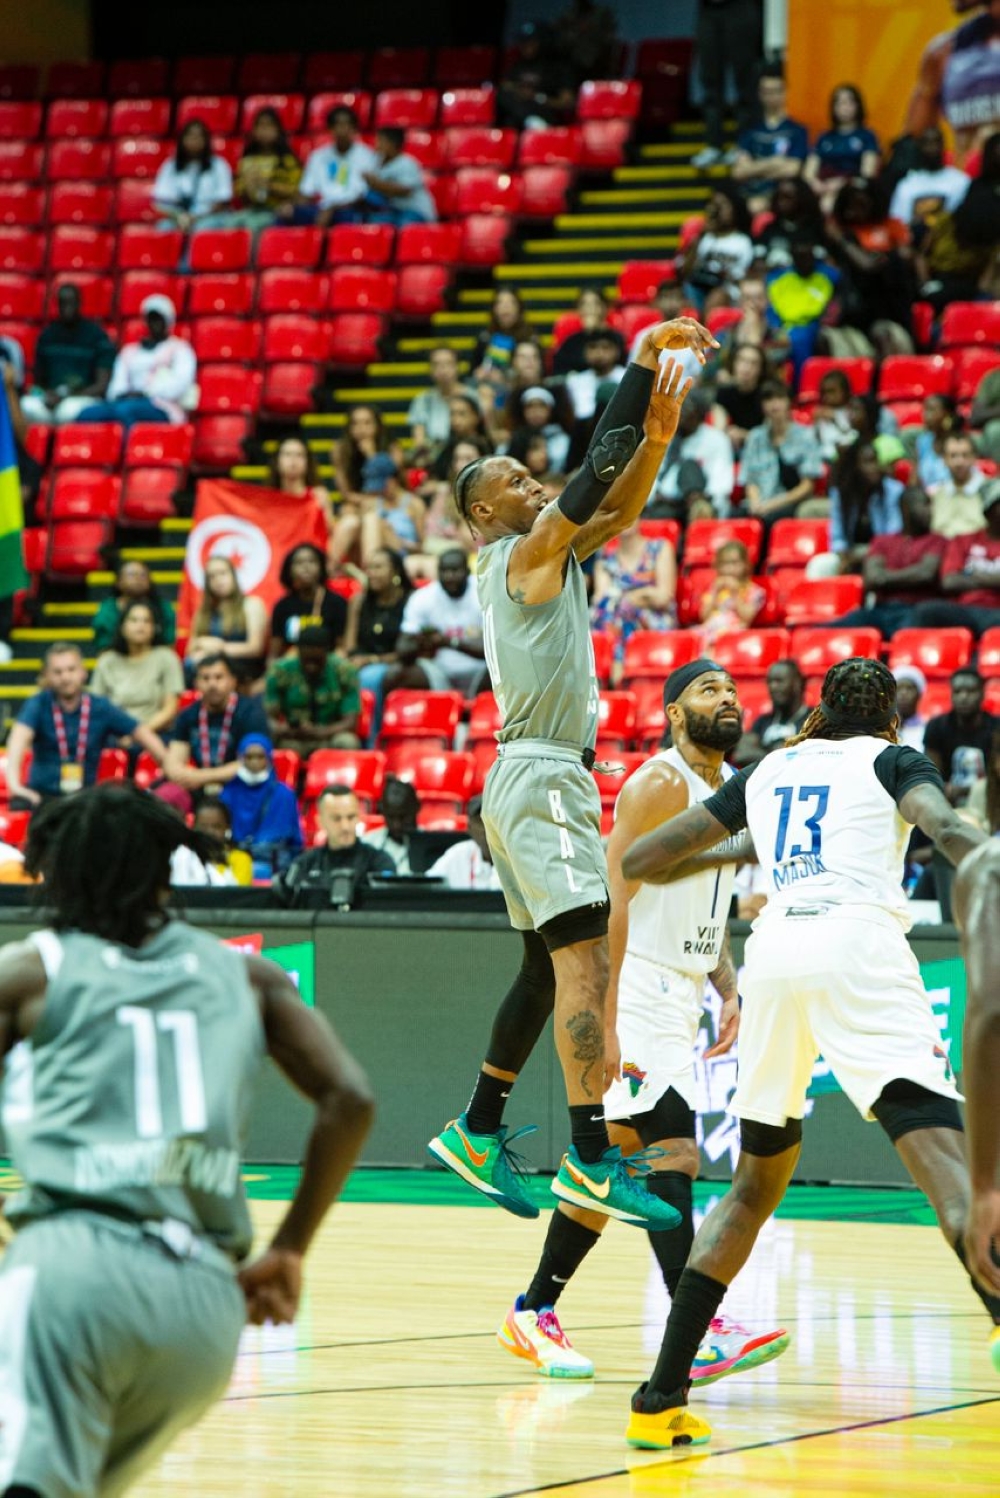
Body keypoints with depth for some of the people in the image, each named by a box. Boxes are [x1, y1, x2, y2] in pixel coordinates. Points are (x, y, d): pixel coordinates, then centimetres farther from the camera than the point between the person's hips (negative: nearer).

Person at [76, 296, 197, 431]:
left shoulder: (179, 348, 14)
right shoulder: (129, 351, 29)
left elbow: (179, 384, -2)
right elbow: (118, 385, 18)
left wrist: (145, 394, -12)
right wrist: (122, 395, -7)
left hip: (161, 407, -4)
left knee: (124, 409, -40)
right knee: (87, 414, -28)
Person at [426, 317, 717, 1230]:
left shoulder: (549, 555, 18)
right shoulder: (524, 554, -8)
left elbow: (619, 505, 13)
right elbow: (598, 471, -16)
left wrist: (660, 434, -4)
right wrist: (646, 361, -14)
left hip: (544, 778, 10)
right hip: (543, 776, -10)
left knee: (551, 967, 16)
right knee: (585, 962, -18)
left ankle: (478, 1134, 23)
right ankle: (591, 1161, -25)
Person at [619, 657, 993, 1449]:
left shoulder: (767, 771, 27)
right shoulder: (892, 761, 15)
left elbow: (639, 860, 29)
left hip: (774, 954, 5)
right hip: (856, 947, -4)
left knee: (758, 1181, 19)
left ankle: (662, 1398, 14)